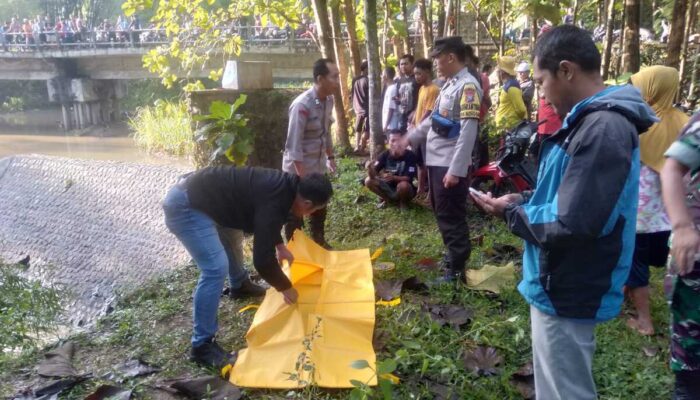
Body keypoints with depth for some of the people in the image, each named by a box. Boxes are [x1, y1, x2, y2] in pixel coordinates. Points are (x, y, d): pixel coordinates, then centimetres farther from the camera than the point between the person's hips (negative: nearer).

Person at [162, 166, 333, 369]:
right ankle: (202, 346, -7)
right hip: (184, 206, -11)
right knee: (216, 268, -17)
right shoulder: (274, 201, -23)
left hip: (191, 193, 11)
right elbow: (262, 259, -20)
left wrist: (280, 246, 27)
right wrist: (285, 287, -4)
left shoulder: (286, 185, 5)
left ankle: (240, 285, 55)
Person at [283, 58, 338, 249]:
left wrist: (330, 157, 16)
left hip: (318, 166, 8)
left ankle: (319, 241, 40)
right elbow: (293, 145, -25)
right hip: (298, 169, -8)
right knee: (296, 212, 5)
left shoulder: (329, 99, -1)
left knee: (319, 207, 21)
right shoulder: (302, 105, -25)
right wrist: (302, 177, -25)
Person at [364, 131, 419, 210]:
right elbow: (373, 175, -15)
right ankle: (387, 199, 6)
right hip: (389, 187, 4)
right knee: (369, 181, -16)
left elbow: (408, 178, -26)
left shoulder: (410, 156, -19)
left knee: (403, 185, -38)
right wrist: (370, 168, -40)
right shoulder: (385, 154, -9)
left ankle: (403, 202, -4)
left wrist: (393, 178, -45)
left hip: (405, 189, -4)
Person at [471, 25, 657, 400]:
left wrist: (511, 212, -14)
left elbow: (571, 224, -30)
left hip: (568, 293, -10)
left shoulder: (603, 129, -26)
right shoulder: (591, 120, 7)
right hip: (561, 283, 10)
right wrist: (525, 200, 2)